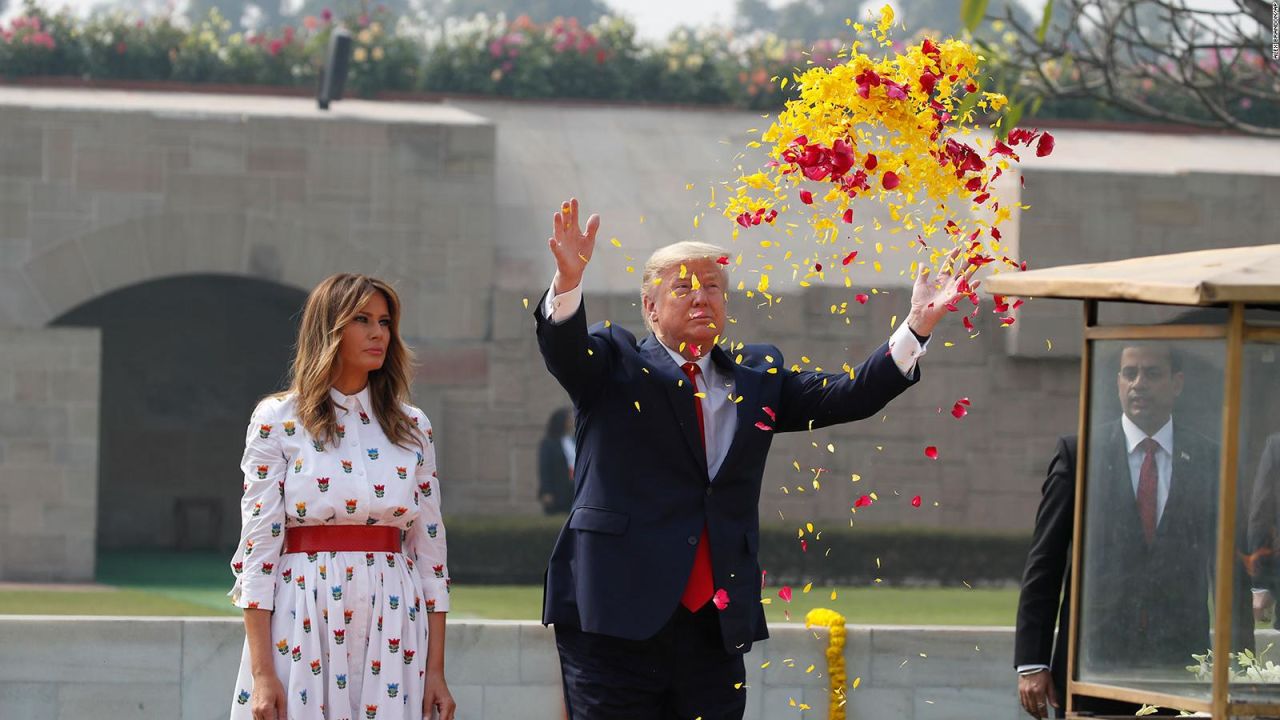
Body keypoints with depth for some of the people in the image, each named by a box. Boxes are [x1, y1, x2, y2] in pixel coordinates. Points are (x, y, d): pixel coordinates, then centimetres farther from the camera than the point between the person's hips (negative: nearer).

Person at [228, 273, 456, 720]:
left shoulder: (412, 428, 10)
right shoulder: (278, 420, 0)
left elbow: (430, 548, 10)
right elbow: (259, 545, -4)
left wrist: (436, 671, 4)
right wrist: (261, 674, -11)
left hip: (392, 635, 3)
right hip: (305, 625, -3)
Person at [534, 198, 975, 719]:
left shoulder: (757, 379, 16)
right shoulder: (615, 366, 6)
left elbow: (849, 396, 9)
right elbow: (563, 348, -14)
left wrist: (917, 325, -3)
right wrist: (569, 280, -35)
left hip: (716, 627, 4)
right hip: (616, 617, -4)